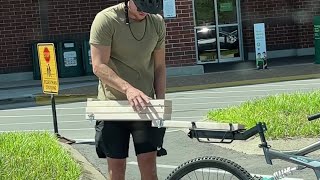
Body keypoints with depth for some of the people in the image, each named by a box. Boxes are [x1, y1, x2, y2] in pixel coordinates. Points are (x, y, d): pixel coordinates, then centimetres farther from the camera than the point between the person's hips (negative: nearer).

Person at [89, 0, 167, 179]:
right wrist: (128, 89, -31)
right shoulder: (106, 19, -12)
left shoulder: (157, 22, 2)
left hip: (144, 104, 3)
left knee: (149, 164, -1)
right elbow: (99, 66, -17)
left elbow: (159, 67, 8)